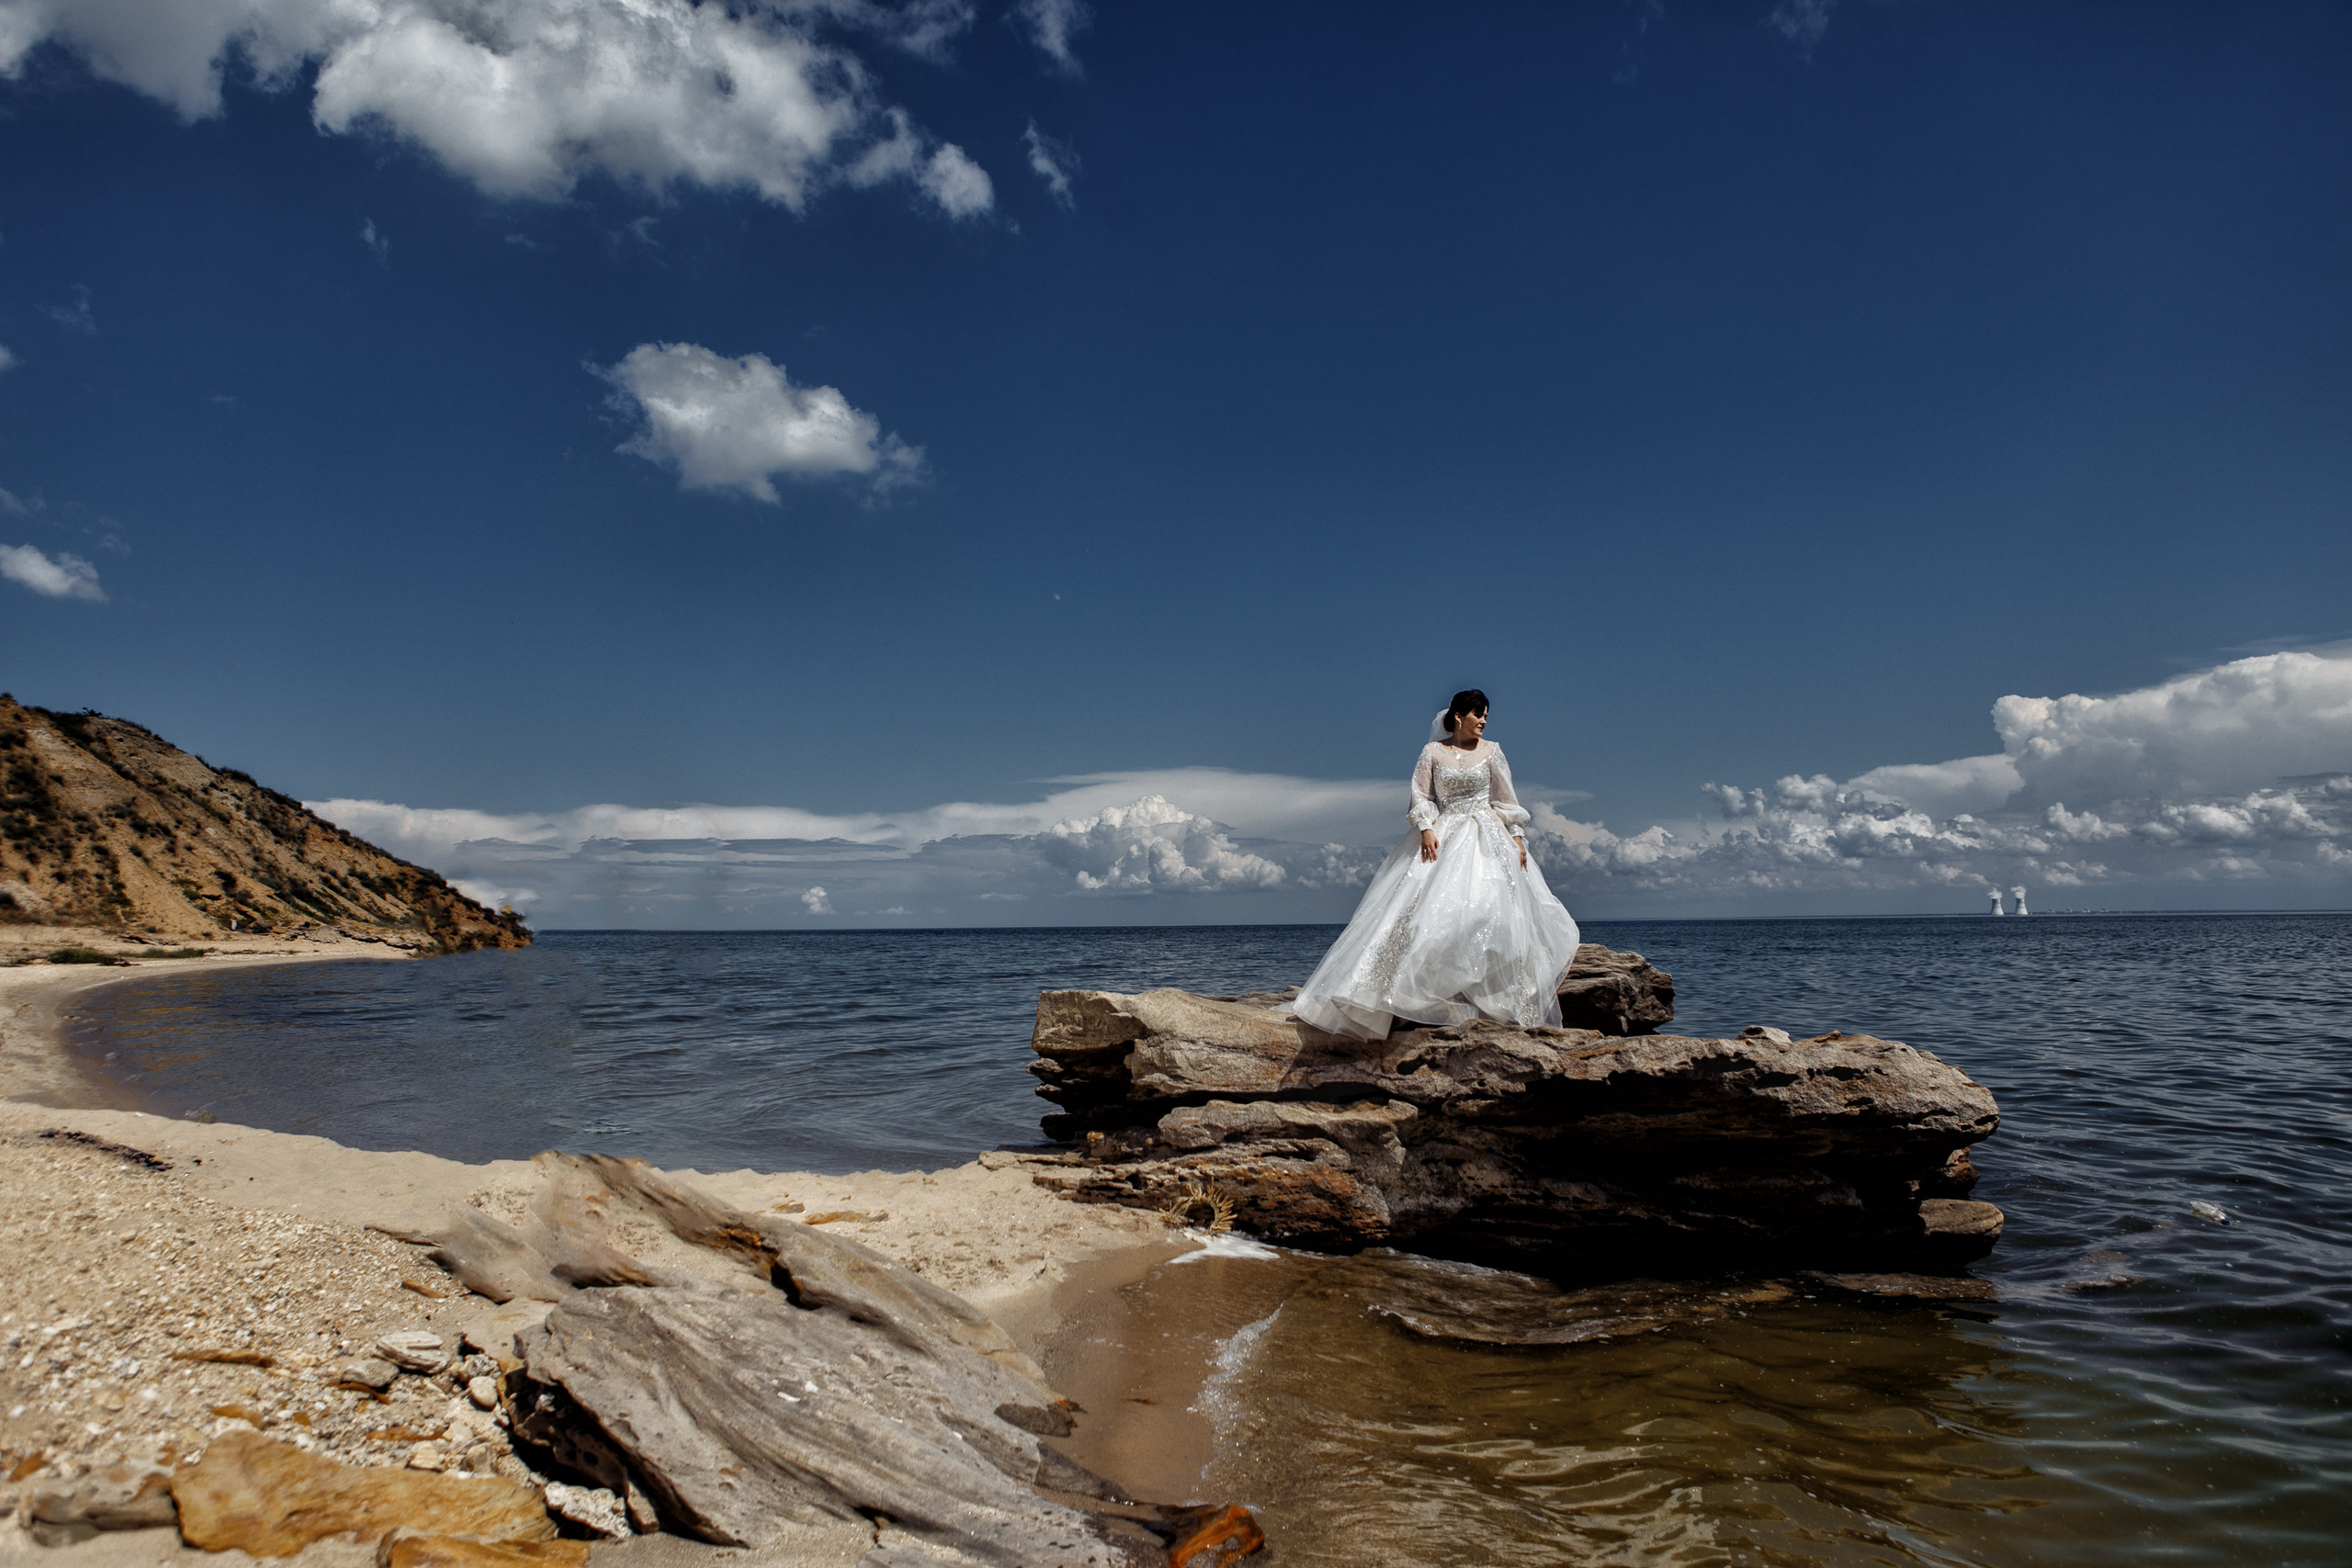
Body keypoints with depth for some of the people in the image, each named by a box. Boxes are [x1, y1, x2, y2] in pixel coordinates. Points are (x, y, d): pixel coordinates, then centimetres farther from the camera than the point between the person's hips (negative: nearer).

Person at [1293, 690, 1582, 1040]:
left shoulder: (1491, 751, 6)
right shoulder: (1433, 752, 4)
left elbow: (1506, 799, 7)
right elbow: (1421, 795, 1)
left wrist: (1517, 837, 0)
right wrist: (1426, 829, -13)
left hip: (1485, 839, 0)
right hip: (1442, 836, 0)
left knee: (1488, 905, -12)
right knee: (1428, 906, -10)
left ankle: (1487, 998, -6)